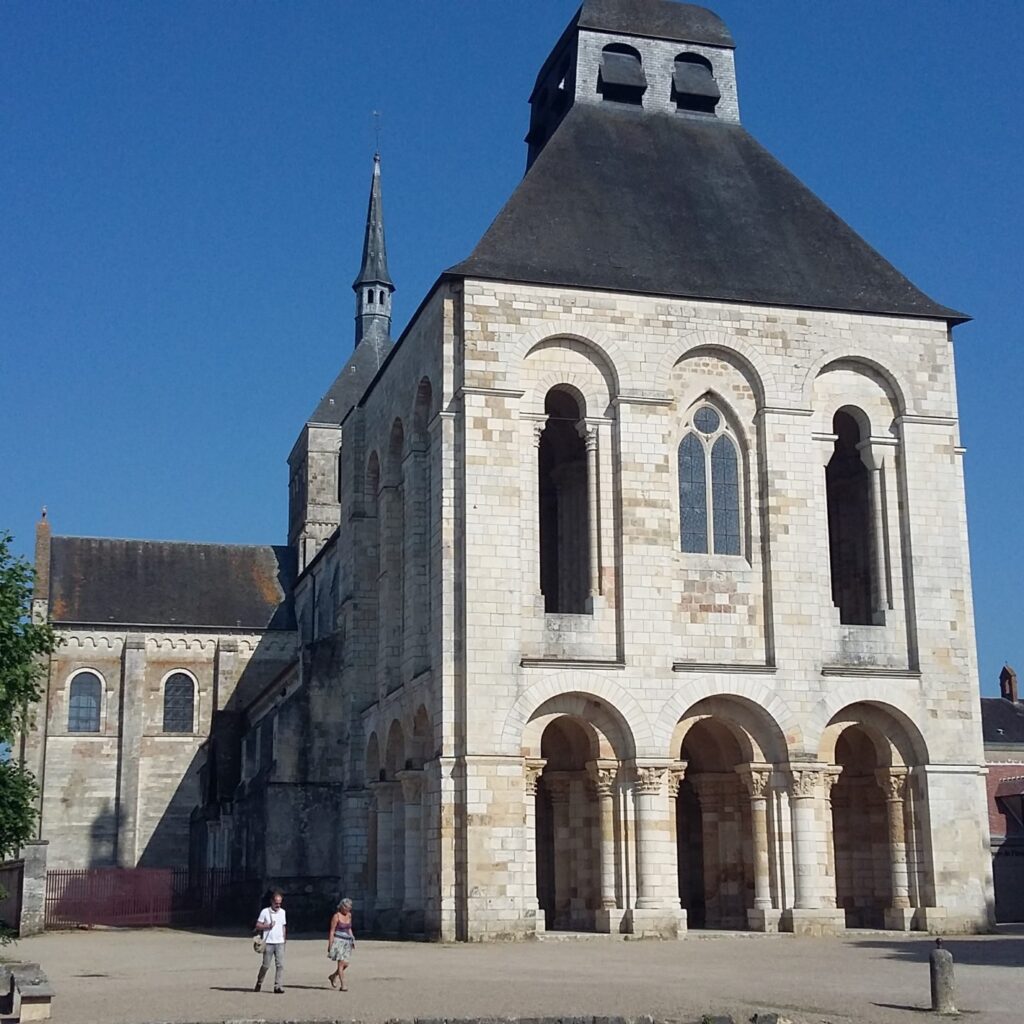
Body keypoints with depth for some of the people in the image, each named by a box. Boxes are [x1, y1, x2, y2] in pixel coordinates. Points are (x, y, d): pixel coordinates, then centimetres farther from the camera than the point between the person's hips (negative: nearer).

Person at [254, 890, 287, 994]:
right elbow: (257, 926, -1)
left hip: (280, 942, 3)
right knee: (266, 965, 1)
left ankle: (278, 986, -7)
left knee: (280, 964, -7)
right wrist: (268, 926, -15)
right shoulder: (265, 912, -2)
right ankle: (259, 983, 22)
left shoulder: (282, 912, 11)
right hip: (268, 942, -3)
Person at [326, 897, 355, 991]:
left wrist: (353, 940, 11)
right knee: (341, 963, -12)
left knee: (346, 964, 5)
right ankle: (343, 985, -11)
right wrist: (330, 945, -11)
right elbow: (332, 931, -9)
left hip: (346, 941, 7)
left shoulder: (349, 915, 10)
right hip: (338, 941, -7)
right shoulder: (336, 916, -9)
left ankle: (333, 976, 28)